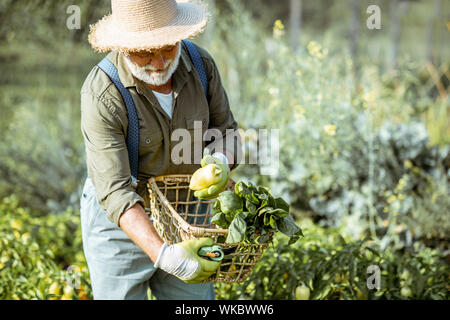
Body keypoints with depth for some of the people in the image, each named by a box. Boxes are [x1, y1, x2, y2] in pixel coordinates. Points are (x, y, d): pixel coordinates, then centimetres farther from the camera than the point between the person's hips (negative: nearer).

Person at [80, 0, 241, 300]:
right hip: (119, 223, -4)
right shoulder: (102, 95, -25)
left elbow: (225, 131, 2)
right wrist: (163, 254, -41)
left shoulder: (201, 64, -11)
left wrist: (218, 162, -23)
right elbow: (115, 192, -28)